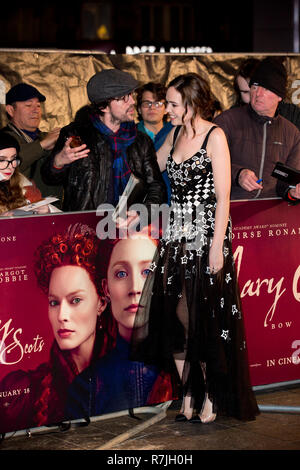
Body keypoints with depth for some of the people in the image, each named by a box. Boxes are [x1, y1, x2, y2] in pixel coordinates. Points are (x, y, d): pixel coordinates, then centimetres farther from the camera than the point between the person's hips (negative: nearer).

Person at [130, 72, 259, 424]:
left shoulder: (214, 137, -10)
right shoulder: (175, 134, 10)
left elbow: (223, 197, -12)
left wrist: (217, 246, -16)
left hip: (206, 233, -6)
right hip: (176, 234, 6)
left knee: (204, 318, -1)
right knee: (173, 317, 4)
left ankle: (212, 397, 12)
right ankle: (189, 393, 14)